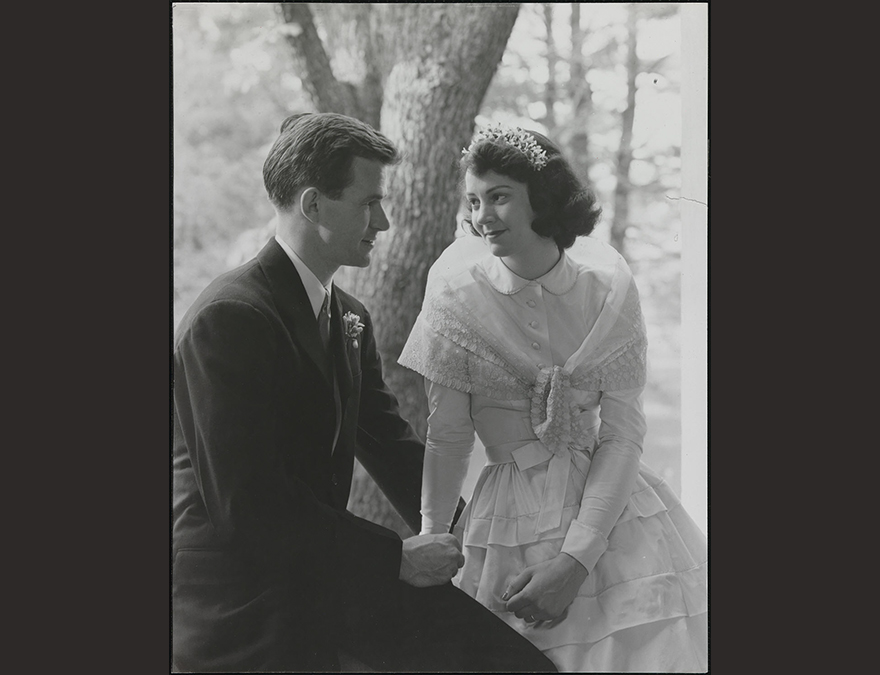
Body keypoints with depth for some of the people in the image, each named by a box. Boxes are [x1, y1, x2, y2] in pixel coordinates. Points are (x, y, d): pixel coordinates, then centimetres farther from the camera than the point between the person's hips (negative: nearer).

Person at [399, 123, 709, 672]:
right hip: (512, 519, -1)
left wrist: (576, 560, -14)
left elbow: (623, 432, -7)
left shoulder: (608, 283, -5)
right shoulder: (459, 291, -7)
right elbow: (448, 436, -1)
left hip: (613, 510, 1)